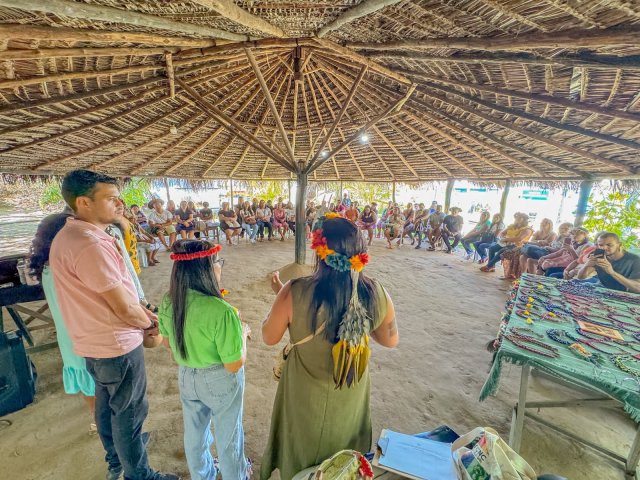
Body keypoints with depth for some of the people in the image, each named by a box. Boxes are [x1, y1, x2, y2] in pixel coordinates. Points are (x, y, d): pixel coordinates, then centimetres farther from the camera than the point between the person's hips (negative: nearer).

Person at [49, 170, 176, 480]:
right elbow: (125, 308, -24)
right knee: (130, 411, 12)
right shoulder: (90, 245, -29)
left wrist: (145, 313, 5)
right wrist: (150, 325, -5)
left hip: (96, 342, 10)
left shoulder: (70, 236, 4)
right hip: (116, 345, -10)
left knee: (107, 405, 27)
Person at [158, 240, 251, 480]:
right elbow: (234, 365, -26)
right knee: (227, 434, 23)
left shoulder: (167, 302, -15)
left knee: (194, 432, 29)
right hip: (220, 380, -5)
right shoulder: (221, 311, -35)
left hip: (186, 376, 5)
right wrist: (243, 333, -11)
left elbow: (167, 342, 3)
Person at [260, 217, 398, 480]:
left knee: (301, 457, 33)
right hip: (351, 396, 2)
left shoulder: (295, 292, -32)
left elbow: (269, 337, -14)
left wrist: (279, 296, -2)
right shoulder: (377, 293, -24)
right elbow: (390, 340, -6)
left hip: (305, 396, -2)